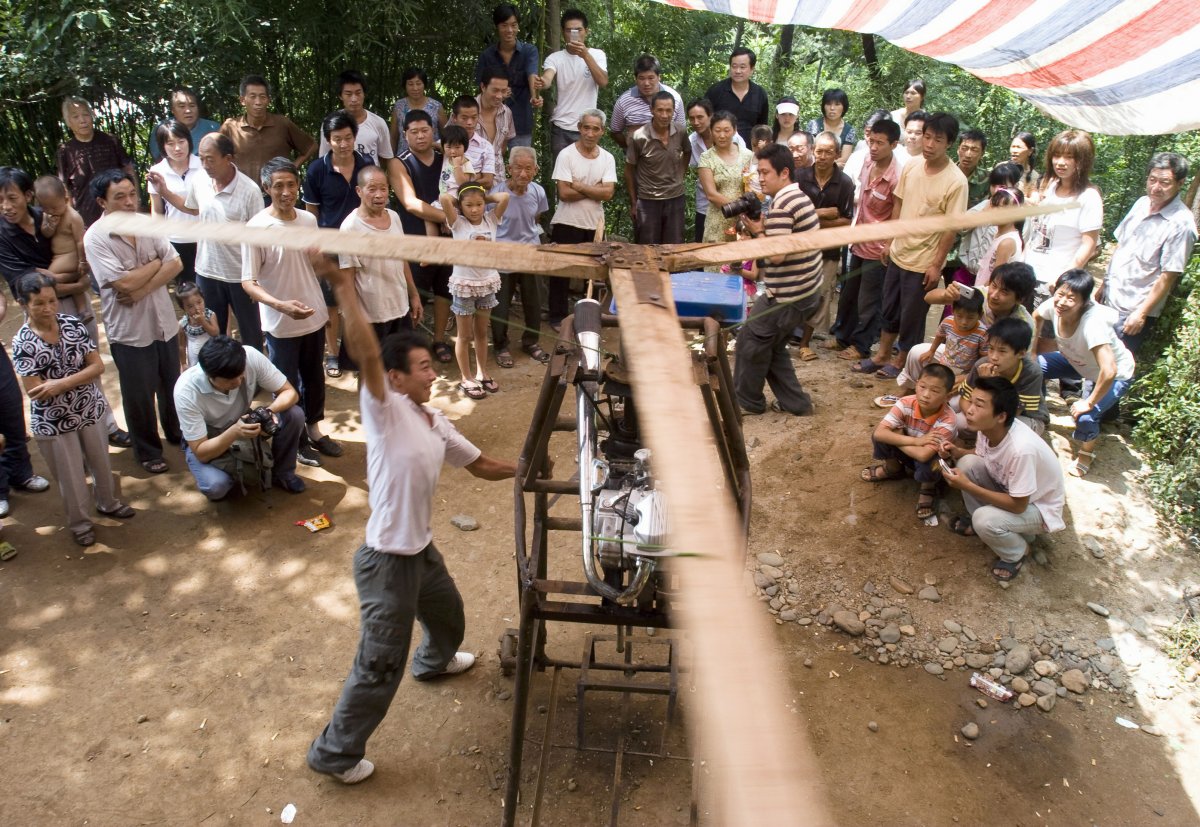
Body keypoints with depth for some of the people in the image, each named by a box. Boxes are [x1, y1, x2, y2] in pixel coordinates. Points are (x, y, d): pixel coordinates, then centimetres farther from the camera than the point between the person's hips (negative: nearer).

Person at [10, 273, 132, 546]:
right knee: (71, 476, 13)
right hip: (53, 421, -3)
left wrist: (61, 383, -25)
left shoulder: (72, 324, -10)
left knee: (101, 462, 23)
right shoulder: (22, 343, -19)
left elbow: (98, 366, -13)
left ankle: (107, 503, 49)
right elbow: (36, 392, -21)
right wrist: (78, 378, -24)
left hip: (90, 410, 3)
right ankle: (79, 522, 35)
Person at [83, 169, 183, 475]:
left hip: (164, 322, 5)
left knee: (172, 386, 22)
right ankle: (148, 451, 30)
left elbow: (175, 264, -8)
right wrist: (155, 263, -11)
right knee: (139, 396, 12)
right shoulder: (95, 239, -17)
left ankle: (178, 433, 45)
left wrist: (143, 290, -19)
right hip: (129, 331, -4)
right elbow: (124, 283, -25)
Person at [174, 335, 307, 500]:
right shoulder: (186, 392, -34)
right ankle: (232, 472, 5)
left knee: (294, 415, -23)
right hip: (206, 442, -3)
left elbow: (290, 392, -17)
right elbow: (200, 452, -28)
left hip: (244, 423, 3)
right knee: (214, 487, -32)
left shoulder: (251, 357, -29)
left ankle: (281, 472, 3)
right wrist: (234, 432, -46)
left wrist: (270, 410, -38)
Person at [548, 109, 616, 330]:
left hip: (594, 225, 3)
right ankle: (557, 317, 18)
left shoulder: (607, 158, 3)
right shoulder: (566, 155, -8)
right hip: (567, 224, -3)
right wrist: (594, 190, -11)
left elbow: (608, 193, -10)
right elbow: (564, 193, -17)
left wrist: (579, 186, -15)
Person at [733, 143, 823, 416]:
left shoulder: (781, 204, -20)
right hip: (806, 290, 10)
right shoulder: (799, 197, 12)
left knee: (750, 342, 6)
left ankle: (747, 401, 21)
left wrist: (757, 231, -12)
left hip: (787, 295, -10)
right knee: (771, 345, 21)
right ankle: (795, 402, 24)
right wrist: (763, 229, 1)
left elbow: (777, 254, -25)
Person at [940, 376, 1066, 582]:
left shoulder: (1021, 449, -39)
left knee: (985, 520, -32)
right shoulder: (988, 427, -18)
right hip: (1008, 489, 7)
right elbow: (981, 456, 5)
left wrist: (967, 486, -31)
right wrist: (957, 452, -16)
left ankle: (1016, 553, 2)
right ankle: (980, 522, 9)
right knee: (968, 463, -15)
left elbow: (1018, 505, -30)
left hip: (1038, 507, -7)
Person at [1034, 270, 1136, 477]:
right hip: (1077, 362, 6)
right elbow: (1036, 318, 2)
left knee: (1085, 417, -25)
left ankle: (1087, 452, 9)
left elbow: (1109, 371, -47)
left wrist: (1090, 403, -34)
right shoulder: (1054, 306, -24)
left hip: (1116, 375, -6)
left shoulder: (1093, 323, -42)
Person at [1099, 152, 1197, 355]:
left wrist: (1141, 313, -17)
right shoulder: (1142, 204, 4)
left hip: (1132, 311, -7)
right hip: (1110, 301, 7)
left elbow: (1168, 277, -18)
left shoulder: (1181, 224, -19)